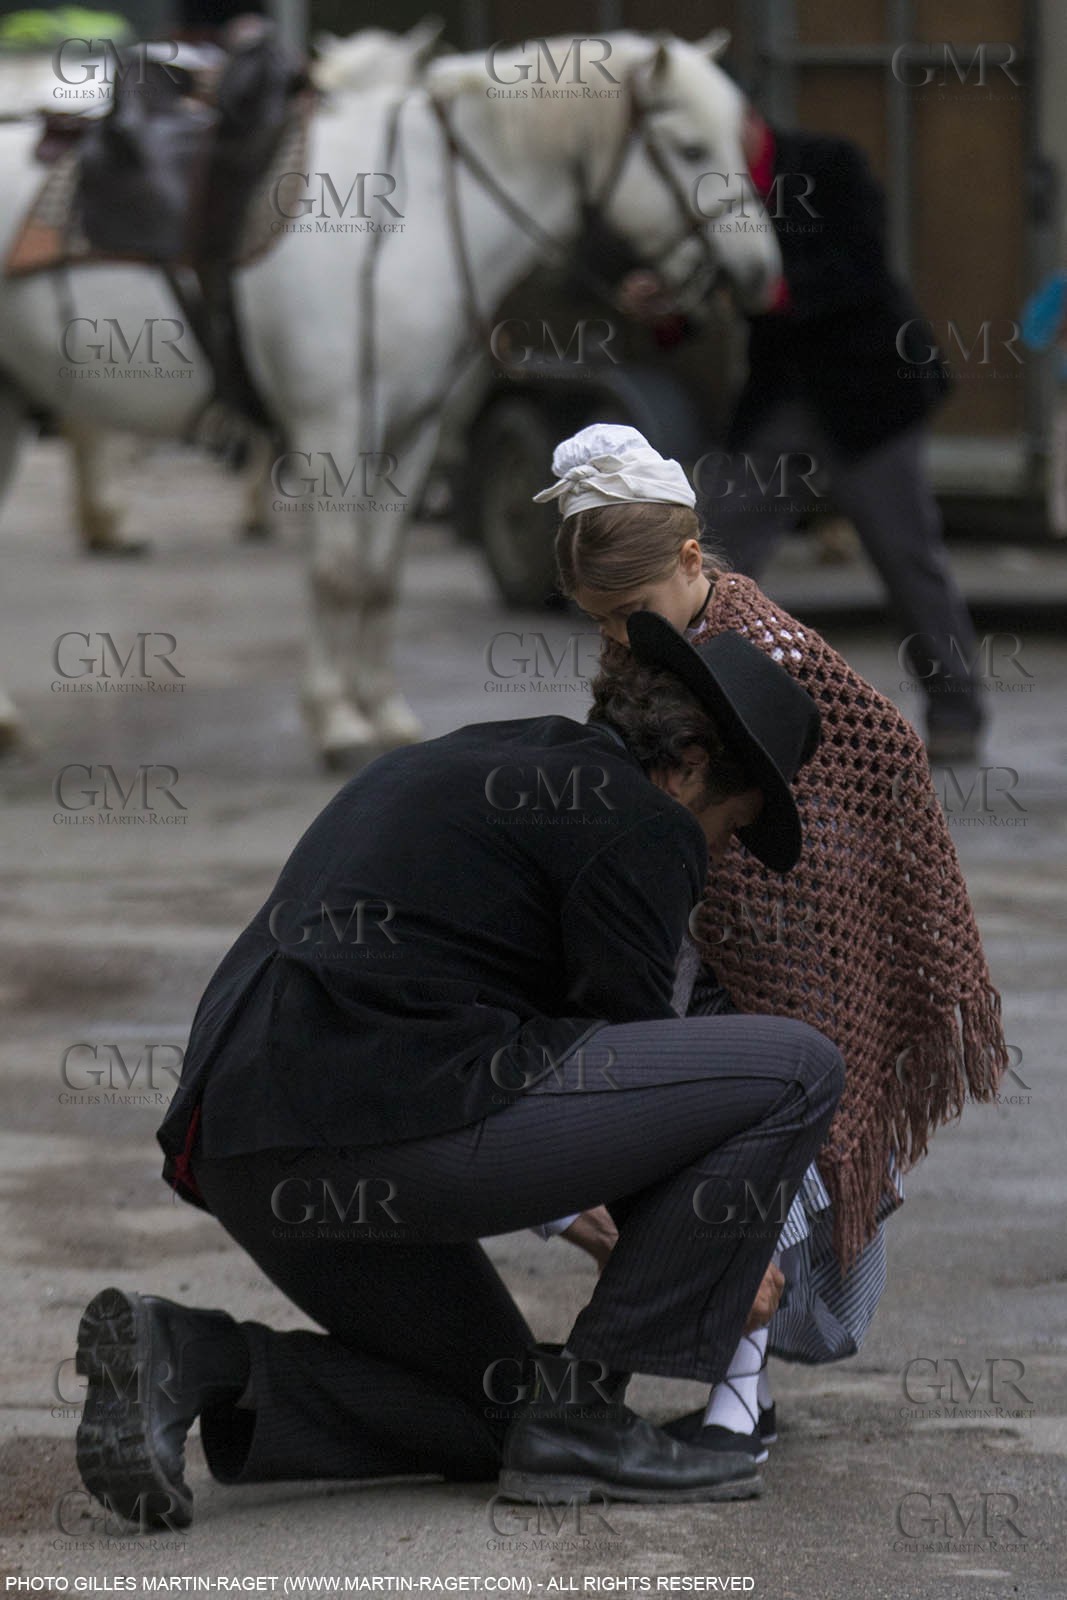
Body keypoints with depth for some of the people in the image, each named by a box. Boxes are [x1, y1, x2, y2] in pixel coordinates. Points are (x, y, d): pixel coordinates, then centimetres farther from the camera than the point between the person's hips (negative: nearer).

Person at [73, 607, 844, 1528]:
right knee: (797, 1071, -2)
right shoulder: (642, 828, 1)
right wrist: (730, 1241, 18)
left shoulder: (476, 763, 30)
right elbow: (628, 1055, 2)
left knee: (491, 1419, 25)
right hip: (395, 1114, -10)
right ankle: (581, 1410, 1)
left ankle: (190, 1359, 3)